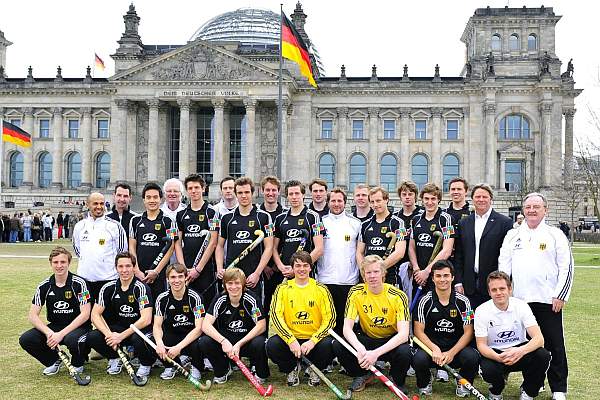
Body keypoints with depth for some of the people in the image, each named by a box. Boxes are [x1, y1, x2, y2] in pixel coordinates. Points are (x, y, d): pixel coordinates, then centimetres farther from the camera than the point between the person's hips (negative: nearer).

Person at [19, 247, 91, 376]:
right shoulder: (44, 286, -2)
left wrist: (61, 334, -23)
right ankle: (53, 361, 9)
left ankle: (77, 364, 0)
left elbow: (85, 314, -17)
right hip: (54, 327, 4)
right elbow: (33, 316, -3)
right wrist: (49, 333, -21)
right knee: (25, 340, -18)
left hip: (77, 326, -4)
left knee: (72, 340, -37)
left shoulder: (78, 283, -13)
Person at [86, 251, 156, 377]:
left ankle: (146, 364, -3)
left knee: (138, 339, -37)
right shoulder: (109, 288, -2)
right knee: (91, 338, -19)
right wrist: (109, 334, -20)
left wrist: (121, 336, -25)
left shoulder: (141, 288, -16)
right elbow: (95, 315, -4)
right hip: (118, 328, 4)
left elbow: (146, 320, -24)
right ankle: (115, 359, 10)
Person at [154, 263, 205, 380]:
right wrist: (159, 343, -34)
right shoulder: (162, 298, -6)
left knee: (197, 346, -37)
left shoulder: (194, 298, -16)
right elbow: (157, 326, -11)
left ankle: (195, 367, 1)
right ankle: (171, 366, 5)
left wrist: (178, 347, -33)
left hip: (191, 336, -3)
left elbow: (199, 328, -21)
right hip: (172, 335, 3)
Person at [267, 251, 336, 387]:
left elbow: (330, 318, -6)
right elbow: (276, 316, -8)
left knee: (328, 345, -31)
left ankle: (314, 369, 6)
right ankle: (292, 368, 7)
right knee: (272, 345, -28)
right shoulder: (283, 288, 1)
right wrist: (291, 340, -22)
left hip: (314, 338, 0)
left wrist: (312, 341, -19)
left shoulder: (321, 289, -1)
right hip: (290, 337, 1)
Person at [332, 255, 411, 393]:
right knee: (338, 345, -24)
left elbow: (403, 334, -26)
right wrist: (360, 348, -38)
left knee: (404, 352, -35)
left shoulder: (398, 296, -19)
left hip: (391, 340, -2)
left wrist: (376, 353, -39)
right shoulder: (356, 292, -12)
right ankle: (362, 375, 6)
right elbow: (347, 328, -17)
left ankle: (398, 381, 1)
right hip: (367, 339, 2)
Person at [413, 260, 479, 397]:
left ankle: (463, 383, 6)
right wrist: (435, 349, -19)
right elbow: (419, 331, -3)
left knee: (472, 357, -30)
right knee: (418, 359, -32)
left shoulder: (463, 301, -2)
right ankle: (425, 383, 7)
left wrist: (451, 353, -15)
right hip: (431, 346, 0)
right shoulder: (425, 301, -3)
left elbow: (468, 332, -2)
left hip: (456, 347, 1)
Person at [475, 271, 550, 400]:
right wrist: (498, 358, -34)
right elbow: (481, 345, -12)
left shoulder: (521, 306, -11)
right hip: (494, 353, -1)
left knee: (543, 355, -28)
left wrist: (521, 351, -38)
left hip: (519, 351, 2)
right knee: (488, 371, -34)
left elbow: (538, 338, -18)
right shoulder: (481, 311, -13)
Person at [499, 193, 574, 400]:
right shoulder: (512, 235, 11)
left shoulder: (555, 235, 2)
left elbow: (566, 267, -1)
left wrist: (560, 296, -7)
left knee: (554, 345, 1)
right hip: (519, 300, 3)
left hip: (548, 300, -3)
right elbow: (503, 265, 10)